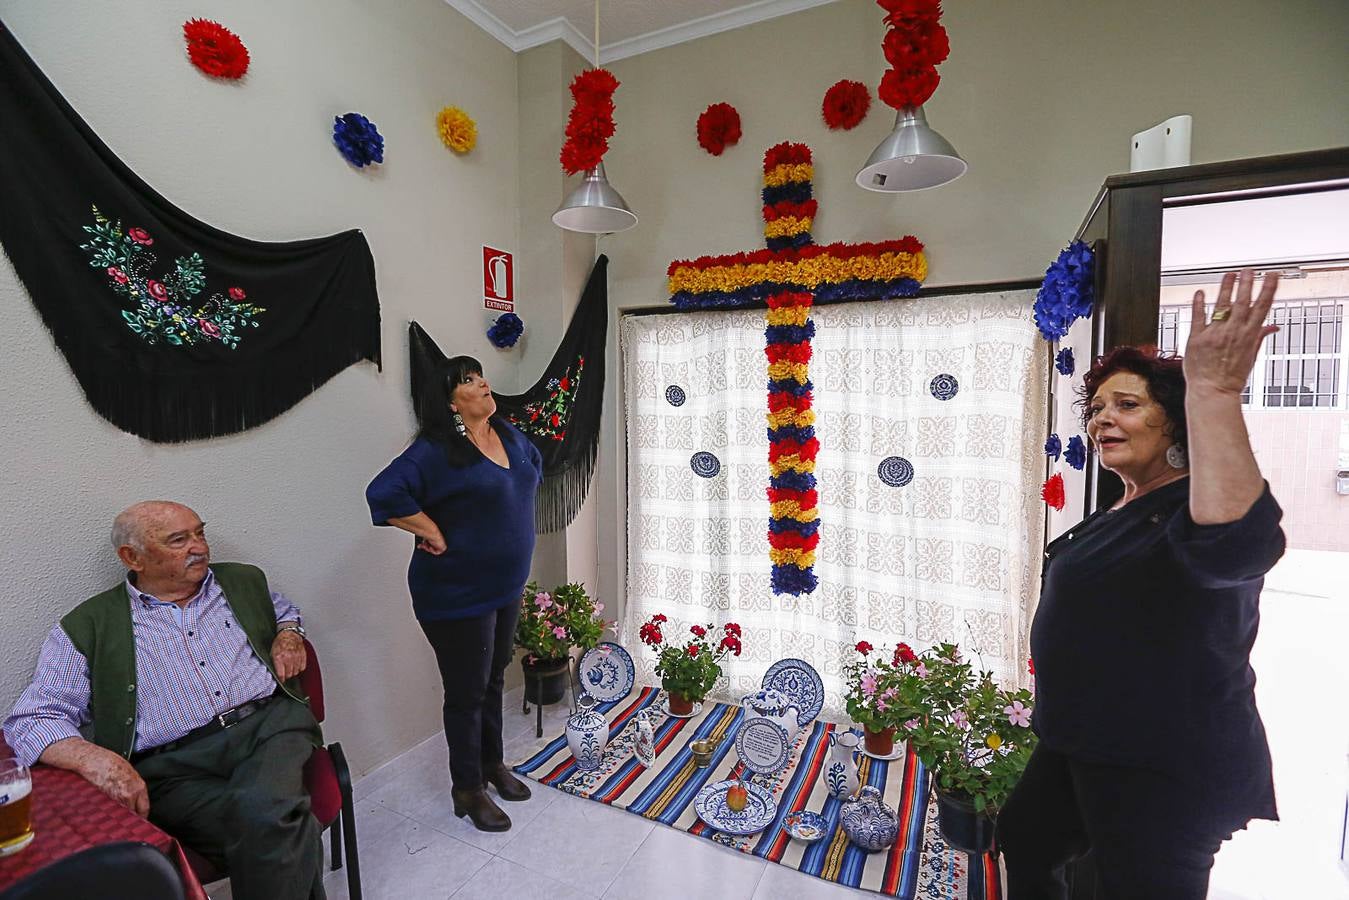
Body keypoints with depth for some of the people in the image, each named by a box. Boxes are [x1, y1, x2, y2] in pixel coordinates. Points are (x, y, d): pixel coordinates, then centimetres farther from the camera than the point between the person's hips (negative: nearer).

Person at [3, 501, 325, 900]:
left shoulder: (243, 581, 17)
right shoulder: (87, 628, 8)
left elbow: (284, 610, 36)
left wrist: (289, 635, 11)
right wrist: (92, 756, -18)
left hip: (269, 722, 2)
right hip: (176, 765, -2)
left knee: (265, 809, -31)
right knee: (264, 825, -31)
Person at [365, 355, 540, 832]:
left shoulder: (509, 435, 3)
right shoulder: (435, 450, -19)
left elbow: (535, 464, 23)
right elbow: (384, 493, -29)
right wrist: (436, 535, -23)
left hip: (507, 586, 7)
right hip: (457, 595, -7)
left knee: (493, 679, 22)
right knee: (467, 691, 8)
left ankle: (493, 763, 43)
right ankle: (468, 789, 29)